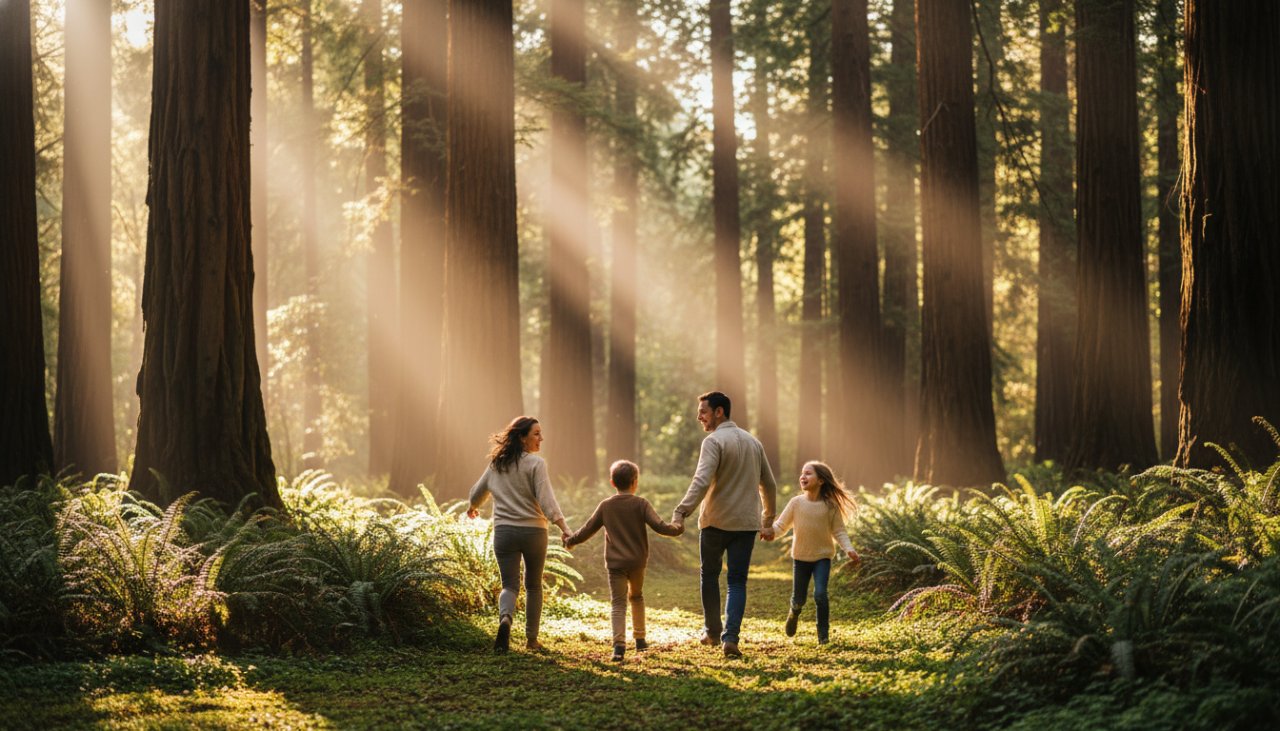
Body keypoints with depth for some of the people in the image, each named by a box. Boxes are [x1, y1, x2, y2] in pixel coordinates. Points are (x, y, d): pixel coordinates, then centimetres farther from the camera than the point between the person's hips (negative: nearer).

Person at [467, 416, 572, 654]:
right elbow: (546, 500, -19)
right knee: (533, 586, 15)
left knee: (509, 584, 3)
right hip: (533, 530, -3)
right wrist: (564, 528, -24)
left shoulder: (496, 464, 7)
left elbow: (477, 493, 20)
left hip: (504, 531, 3)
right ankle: (531, 638, 17)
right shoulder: (536, 464, -9)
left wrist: (472, 508, 42)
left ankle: (505, 618, -29)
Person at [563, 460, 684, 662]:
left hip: (615, 563, -1)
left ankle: (619, 645, -20)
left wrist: (570, 541, 22)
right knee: (636, 596, 23)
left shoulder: (605, 506, 1)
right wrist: (677, 529, 9)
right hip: (637, 562, 1)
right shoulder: (641, 504, -4)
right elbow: (659, 526, -9)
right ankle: (639, 639, 28)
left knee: (618, 603, -4)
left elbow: (588, 530, 6)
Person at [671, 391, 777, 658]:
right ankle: (730, 637, -10)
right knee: (737, 581, 4)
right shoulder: (753, 442, 14)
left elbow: (701, 481, -23)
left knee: (709, 574, 16)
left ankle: (712, 631, 22)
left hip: (716, 521, -5)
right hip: (747, 523, 5)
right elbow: (769, 485, 19)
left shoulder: (714, 441, -9)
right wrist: (768, 522, 27)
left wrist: (681, 513, -29)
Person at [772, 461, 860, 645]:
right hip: (800, 557, 2)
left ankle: (823, 634, -2)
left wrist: (848, 549, -22)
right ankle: (794, 614, 47)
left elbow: (839, 532, -6)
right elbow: (780, 527, -5)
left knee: (820, 594, -19)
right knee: (798, 599, 10)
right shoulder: (796, 503, -7)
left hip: (822, 557, -2)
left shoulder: (830, 506, -10)